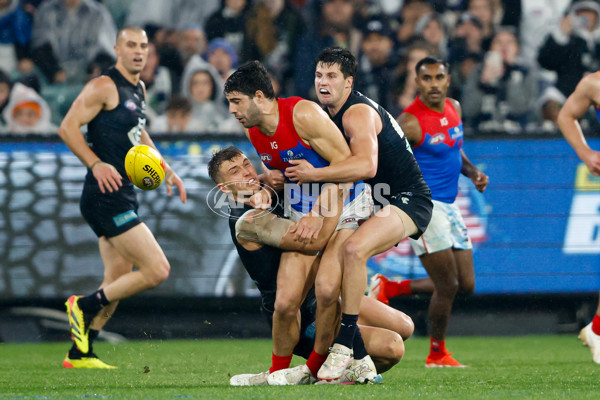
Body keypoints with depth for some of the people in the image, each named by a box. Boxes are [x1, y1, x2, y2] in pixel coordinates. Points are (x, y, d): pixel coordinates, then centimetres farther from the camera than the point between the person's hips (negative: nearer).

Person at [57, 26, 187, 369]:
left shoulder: (139, 89, 17)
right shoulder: (104, 86, -11)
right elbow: (68, 127, -15)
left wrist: (165, 169, 23)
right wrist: (96, 164, -25)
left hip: (123, 195, 10)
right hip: (107, 196, -10)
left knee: (119, 282, 13)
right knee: (157, 270, -14)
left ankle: (80, 354, 18)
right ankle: (85, 306, -2)